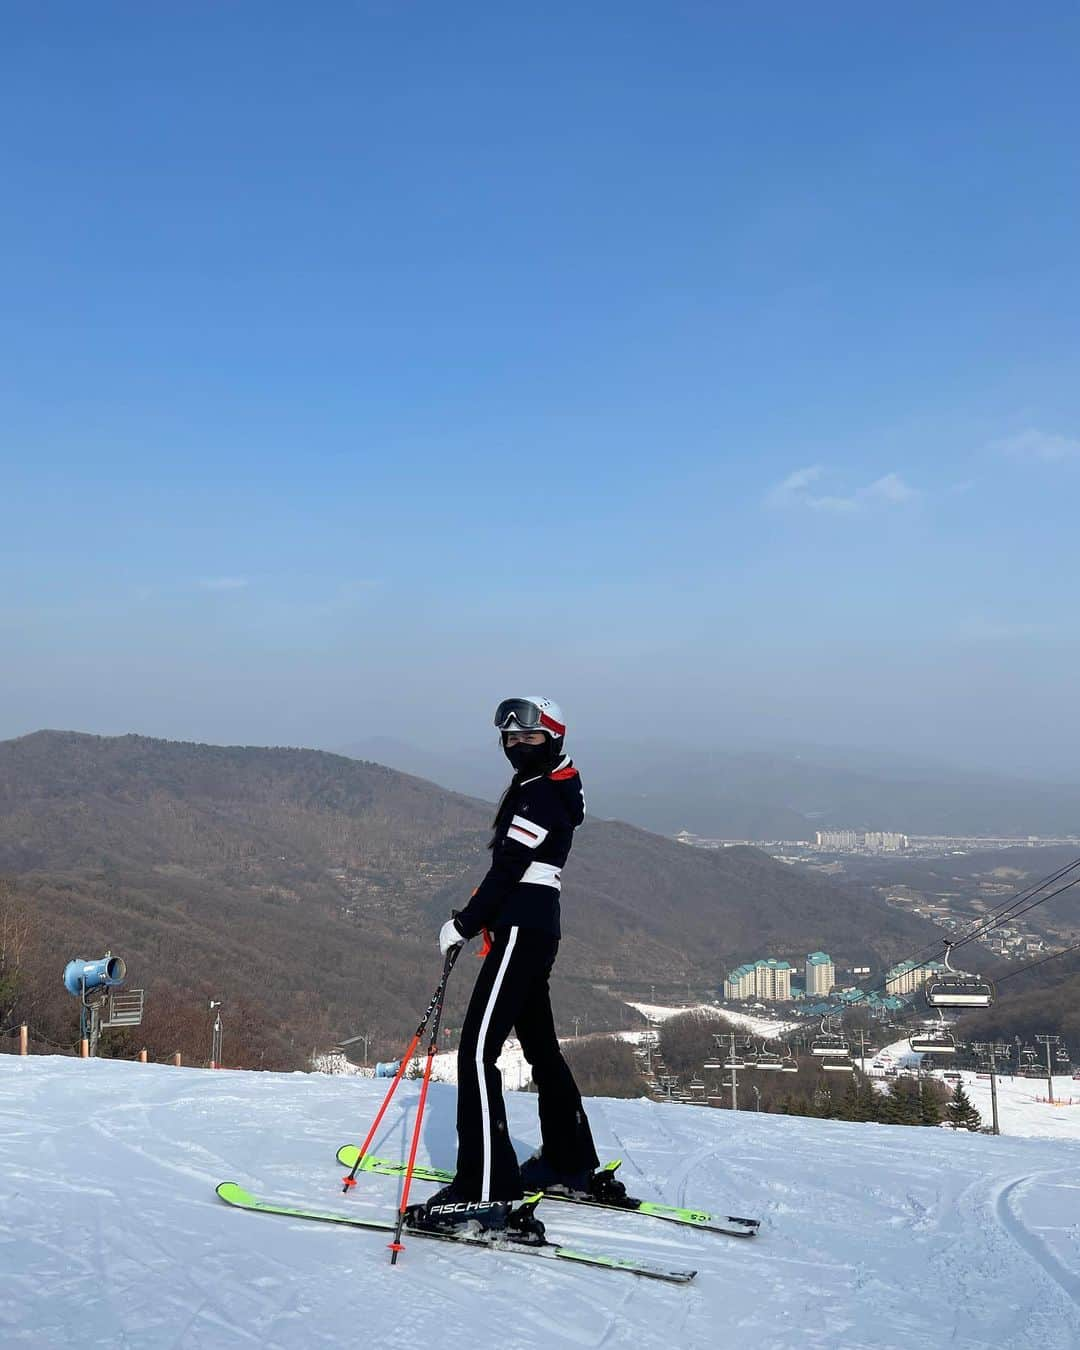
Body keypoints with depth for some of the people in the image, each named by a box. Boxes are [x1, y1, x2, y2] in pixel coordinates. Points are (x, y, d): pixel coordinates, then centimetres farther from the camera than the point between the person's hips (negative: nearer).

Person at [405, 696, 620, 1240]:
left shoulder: (541, 794, -12)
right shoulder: (540, 789, 20)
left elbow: (509, 867, -18)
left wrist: (464, 923, -13)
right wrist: (480, 915, 7)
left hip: (521, 930, -11)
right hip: (538, 929, 11)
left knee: (476, 1051, -14)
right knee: (541, 1046, 20)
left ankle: (485, 1191, -17)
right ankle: (572, 1165, 32)